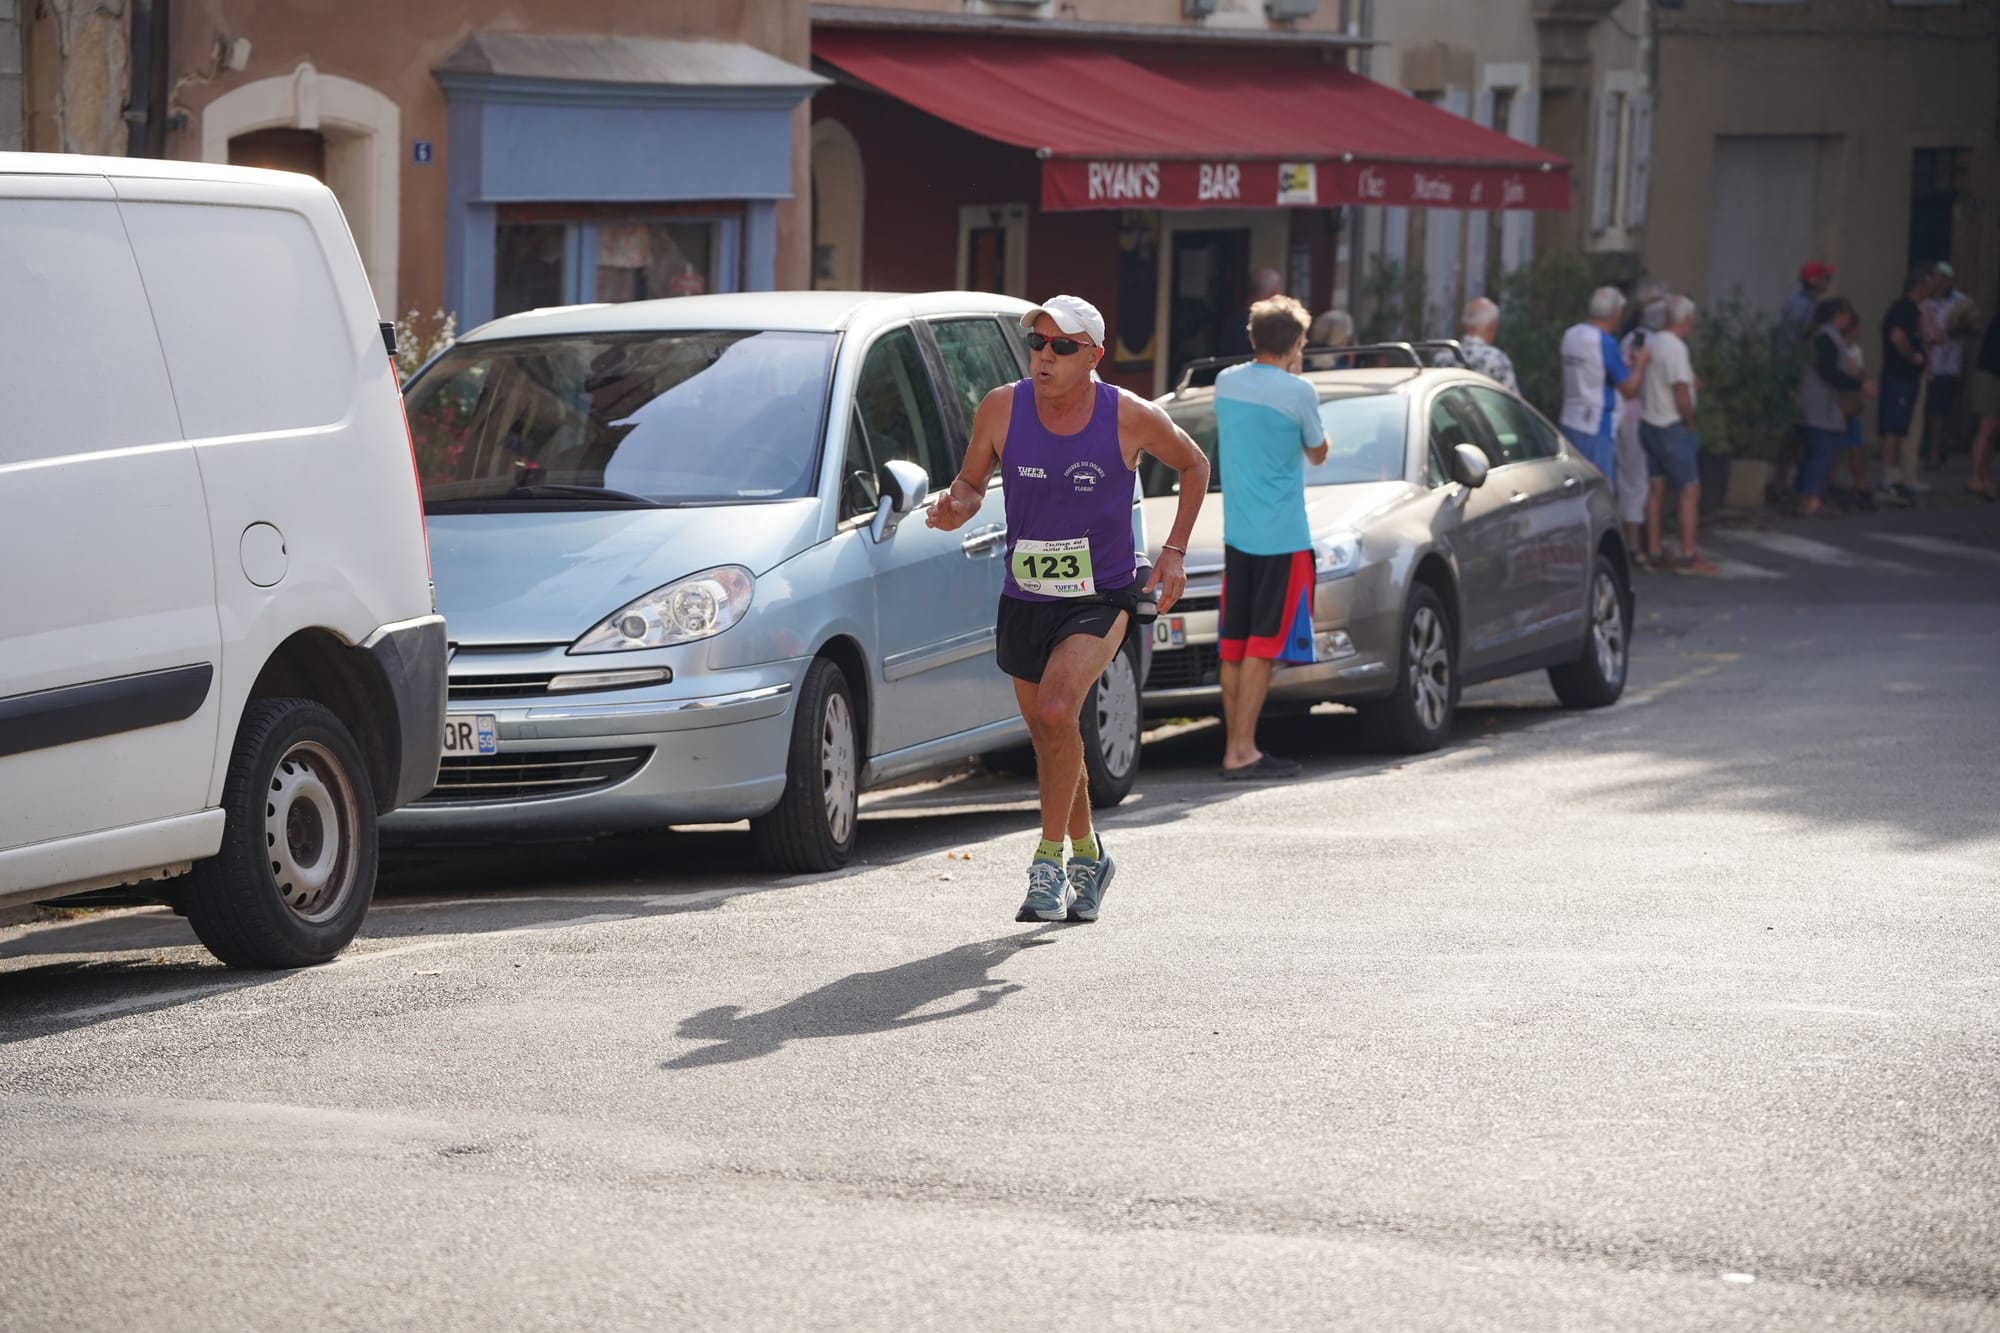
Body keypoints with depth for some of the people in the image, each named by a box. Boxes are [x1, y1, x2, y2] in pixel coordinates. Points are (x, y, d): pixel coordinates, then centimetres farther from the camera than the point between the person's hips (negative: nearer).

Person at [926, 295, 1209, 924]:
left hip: (1100, 599, -4)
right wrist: (955, 505, -17)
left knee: (1056, 712, -26)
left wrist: (1174, 550, -2)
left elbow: (1194, 467, 6)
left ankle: (1050, 861, -14)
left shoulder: (1131, 417, -12)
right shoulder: (1001, 408, -8)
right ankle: (1087, 855, 38)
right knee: (1048, 733, 14)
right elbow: (972, 482, 7)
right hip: (1023, 602, 4)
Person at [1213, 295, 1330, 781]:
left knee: (1234, 645, 10)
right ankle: (1242, 751, -7)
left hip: (1236, 534, 6)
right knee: (1263, 645, -4)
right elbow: (1317, 453, 3)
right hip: (1281, 536, -6)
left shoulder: (1226, 382, 5)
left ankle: (1235, 746, 13)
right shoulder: (1297, 393, -13)